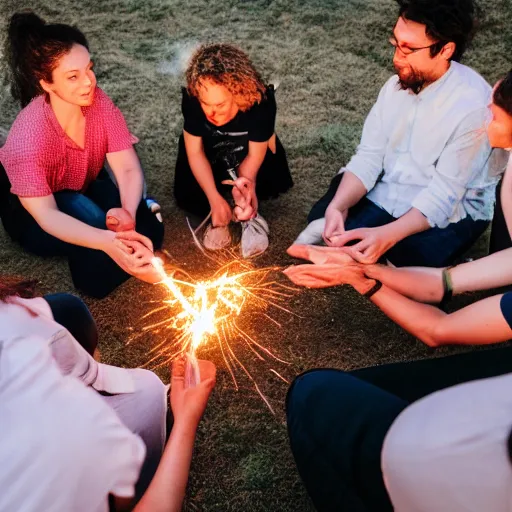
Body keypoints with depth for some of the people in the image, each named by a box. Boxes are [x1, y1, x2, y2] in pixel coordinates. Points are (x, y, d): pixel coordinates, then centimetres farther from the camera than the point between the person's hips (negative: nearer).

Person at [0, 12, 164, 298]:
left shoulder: (99, 103, -22)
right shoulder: (29, 135, -34)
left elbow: (129, 169, -22)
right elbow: (46, 215, -36)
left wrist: (128, 213, -45)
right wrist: (107, 241, -54)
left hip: (86, 187, 4)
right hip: (30, 215, -3)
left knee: (148, 231, -21)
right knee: (86, 214, -36)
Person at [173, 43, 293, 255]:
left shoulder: (261, 101, -38)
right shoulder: (191, 98, -34)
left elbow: (255, 155, -27)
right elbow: (195, 152, -26)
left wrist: (243, 185, -48)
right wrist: (214, 197, -37)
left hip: (247, 155, 0)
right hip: (211, 155, 1)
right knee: (186, 195, -15)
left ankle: (249, 214, -1)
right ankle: (219, 217, 6)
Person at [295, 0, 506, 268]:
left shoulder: (474, 105, -24)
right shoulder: (397, 84, -3)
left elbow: (443, 195, -26)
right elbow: (368, 156, -7)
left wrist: (387, 235, -41)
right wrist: (338, 207, -26)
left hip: (448, 212, -5)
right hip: (386, 196, 5)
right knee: (322, 215, -10)